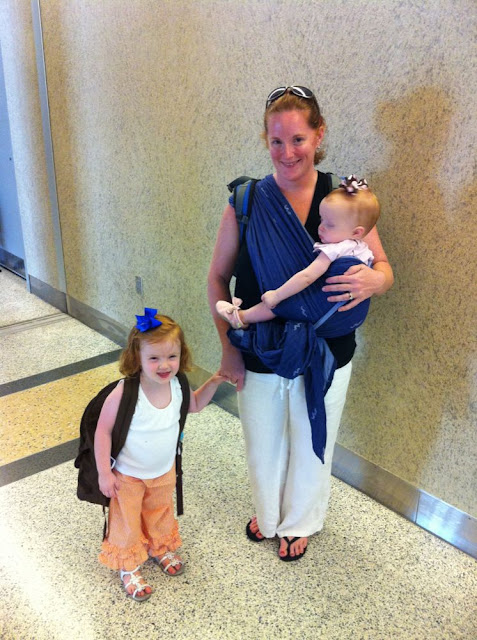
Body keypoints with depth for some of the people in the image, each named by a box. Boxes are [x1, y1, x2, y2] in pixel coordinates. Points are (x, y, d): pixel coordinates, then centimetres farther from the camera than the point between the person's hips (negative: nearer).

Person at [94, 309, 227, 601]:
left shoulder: (176, 385, -18)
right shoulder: (125, 393, -34)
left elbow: (194, 405, 5)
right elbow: (103, 431, -22)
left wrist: (213, 383, -10)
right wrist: (104, 473, -18)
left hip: (165, 471, 5)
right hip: (128, 476, -4)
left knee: (161, 513, 29)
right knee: (127, 523, 18)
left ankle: (159, 547, 59)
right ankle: (128, 566, 46)